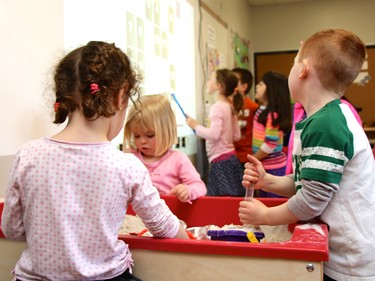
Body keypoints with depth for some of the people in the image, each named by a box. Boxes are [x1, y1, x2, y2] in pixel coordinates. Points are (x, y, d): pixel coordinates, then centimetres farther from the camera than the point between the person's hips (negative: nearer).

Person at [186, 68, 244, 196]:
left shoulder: (217, 107, -12)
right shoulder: (230, 107, 12)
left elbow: (214, 134, -21)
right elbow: (236, 135, 16)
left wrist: (195, 126, -9)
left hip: (220, 160, -9)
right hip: (231, 158, 9)